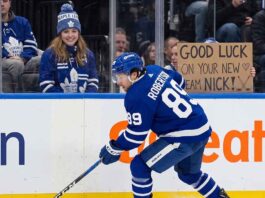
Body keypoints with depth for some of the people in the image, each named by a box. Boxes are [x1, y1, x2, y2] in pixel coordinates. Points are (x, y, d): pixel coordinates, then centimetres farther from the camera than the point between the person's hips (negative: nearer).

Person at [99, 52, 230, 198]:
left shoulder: (136, 97, -19)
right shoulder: (154, 70, 4)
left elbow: (136, 135, -14)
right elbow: (179, 81, 22)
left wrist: (114, 148, -2)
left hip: (184, 137, -9)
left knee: (139, 166, -5)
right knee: (189, 173, 31)